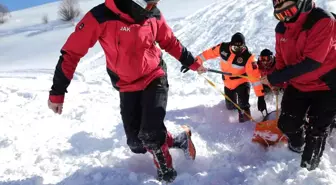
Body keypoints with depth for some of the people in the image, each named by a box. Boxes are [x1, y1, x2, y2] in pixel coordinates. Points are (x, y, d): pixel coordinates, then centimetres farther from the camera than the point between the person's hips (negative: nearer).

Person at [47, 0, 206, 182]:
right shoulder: (101, 17, -22)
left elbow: (170, 42, 8)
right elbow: (72, 52, -17)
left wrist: (192, 62, 17)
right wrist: (57, 92, -14)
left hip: (155, 78, 0)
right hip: (127, 87, 0)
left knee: (150, 134, -16)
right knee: (136, 144, 2)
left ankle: (164, 168, 15)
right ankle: (179, 140, 26)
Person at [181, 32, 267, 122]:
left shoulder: (248, 57, -26)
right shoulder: (223, 48, -17)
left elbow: (255, 76, -27)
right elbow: (208, 53, -5)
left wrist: (260, 96, -30)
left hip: (242, 82, -4)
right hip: (228, 83, 4)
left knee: (244, 105, -25)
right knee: (230, 107, 20)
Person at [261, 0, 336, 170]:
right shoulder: (282, 28, -6)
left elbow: (311, 62, -31)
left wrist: (275, 78, -31)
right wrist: (277, 80, -8)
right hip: (297, 86, 5)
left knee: (316, 131, 2)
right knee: (286, 124, 8)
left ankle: (308, 166, 26)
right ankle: (297, 145, 42)